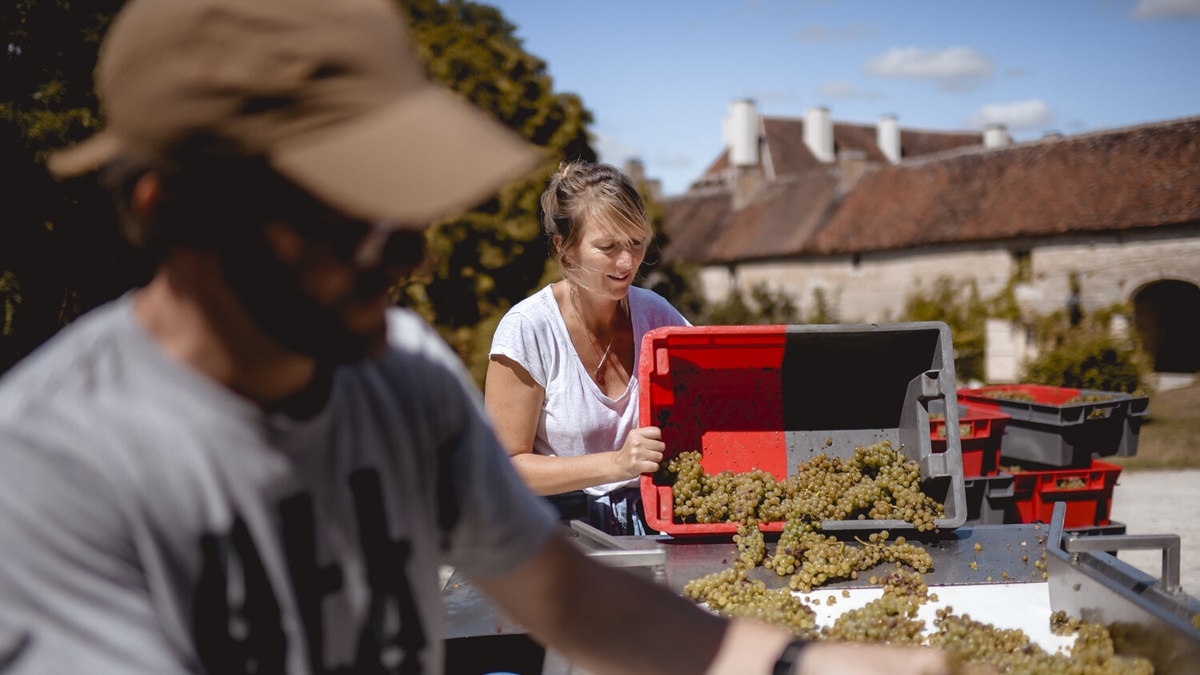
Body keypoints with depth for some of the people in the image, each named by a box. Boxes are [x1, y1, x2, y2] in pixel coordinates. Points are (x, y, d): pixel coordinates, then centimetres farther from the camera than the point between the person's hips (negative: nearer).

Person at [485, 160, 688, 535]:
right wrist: (616, 464, -22)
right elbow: (505, 469, -12)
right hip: (562, 527, -3)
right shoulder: (528, 329, -12)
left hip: (650, 523, 3)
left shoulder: (655, 314, 1)